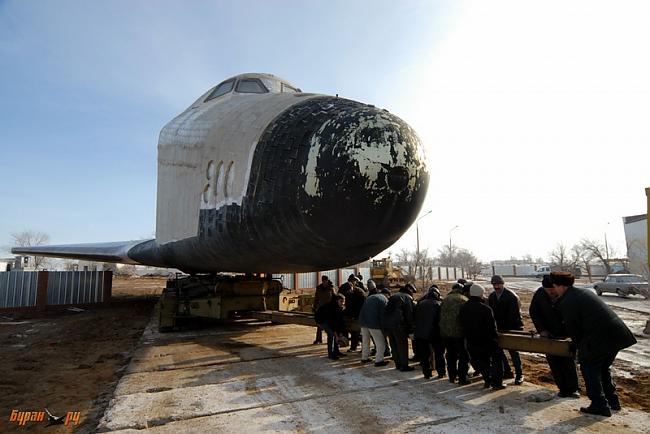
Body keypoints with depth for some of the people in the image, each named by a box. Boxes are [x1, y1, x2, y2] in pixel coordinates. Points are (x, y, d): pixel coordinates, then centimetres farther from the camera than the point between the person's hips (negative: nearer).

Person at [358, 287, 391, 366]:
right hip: (373, 323, -7)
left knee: (365, 341, 21)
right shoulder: (384, 300, -2)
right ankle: (379, 360, 4)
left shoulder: (370, 297, 19)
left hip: (363, 321, 7)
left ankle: (364, 358, 30)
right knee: (381, 342, 4)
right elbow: (383, 314, -10)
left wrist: (362, 321, 18)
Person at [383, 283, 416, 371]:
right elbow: (409, 314, -6)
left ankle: (398, 364, 24)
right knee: (402, 345, 3)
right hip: (398, 324, -7)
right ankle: (404, 366, 8)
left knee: (394, 344, 15)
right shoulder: (407, 297, -1)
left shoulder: (393, 296, 21)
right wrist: (410, 329, -1)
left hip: (387, 323, 7)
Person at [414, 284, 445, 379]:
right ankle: (441, 372, 17)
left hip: (420, 333, 2)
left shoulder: (420, 303, 4)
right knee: (439, 353, 14)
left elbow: (415, 318, 9)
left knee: (424, 354, 10)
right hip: (435, 333, -2)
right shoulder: (439, 304, -6)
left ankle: (426, 373, 13)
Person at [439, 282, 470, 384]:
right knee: (463, 356, 6)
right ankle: (462, 378, 6)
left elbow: (441, 316, 10)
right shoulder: (464, 300, -4)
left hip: (445, 332, 4)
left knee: (451, 355, 16)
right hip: (459, 332, -4)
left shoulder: (445, 299, 7)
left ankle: (452, 376, 22)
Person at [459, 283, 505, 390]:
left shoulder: (463, 308, -1)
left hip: (472, 342, 5)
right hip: (487, 341, -5)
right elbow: (492, 327, -15)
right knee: (497, 360, 13)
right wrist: (495, 338, -1)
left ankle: (487, 381, 25)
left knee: (481, 361, 21)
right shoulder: (486, 309, -20)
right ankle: (496, 383, 13)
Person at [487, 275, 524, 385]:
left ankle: (519, 374, 8)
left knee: (513, 350, -6)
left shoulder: (511, 296, -15)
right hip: (500, 328, 7)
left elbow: (512, 315, -19)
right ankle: (507, 371, 21)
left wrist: (506, 329, -22)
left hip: (513, 327, -6)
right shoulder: (492, 297, 4)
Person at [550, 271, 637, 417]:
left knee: (590, 369, 7)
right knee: (603, 368, 24)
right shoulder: (584, 292, 16)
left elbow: (573, 330, -8)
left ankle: (600, 406, 10)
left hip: (601, 338, -9)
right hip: (617, 333, 9)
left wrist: (581, 347, 6)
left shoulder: (566, 303, -12)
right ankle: (612, 400, 33)